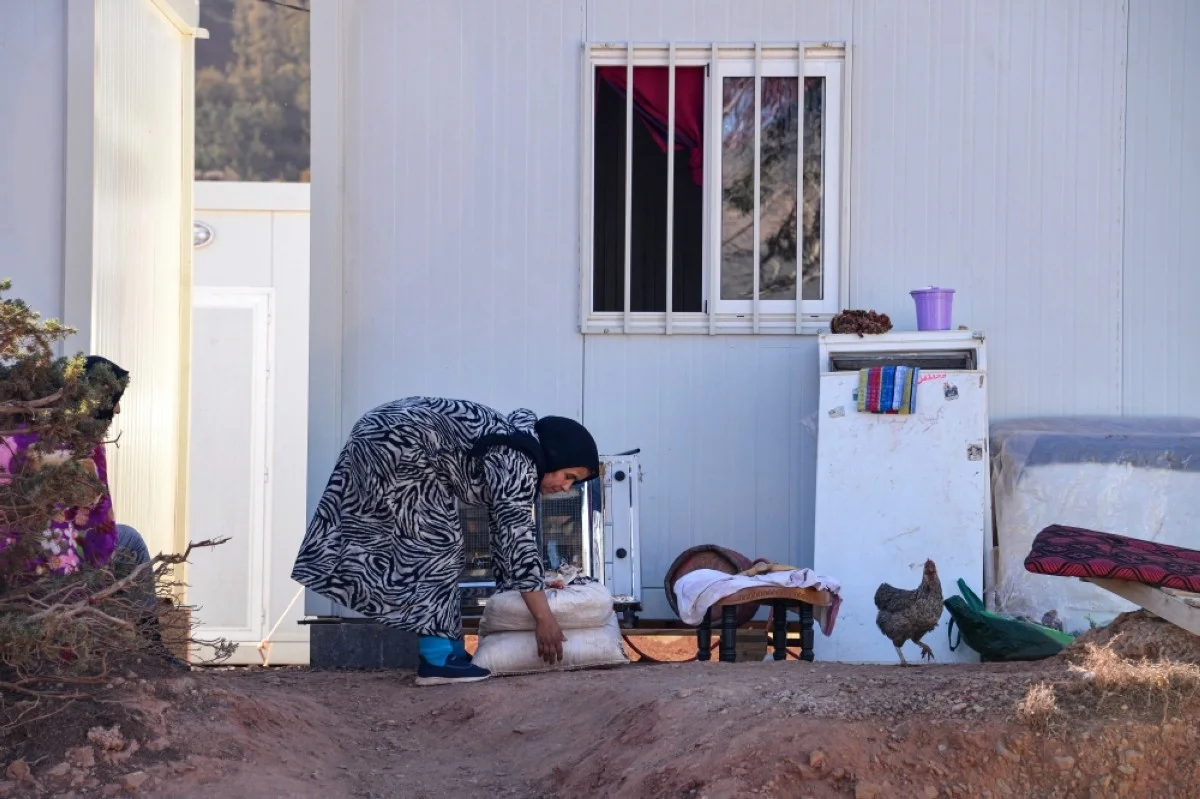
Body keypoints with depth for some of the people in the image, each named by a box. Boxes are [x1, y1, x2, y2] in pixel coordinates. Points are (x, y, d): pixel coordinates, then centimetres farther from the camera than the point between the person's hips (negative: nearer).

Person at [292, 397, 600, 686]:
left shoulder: (513, 456, 13)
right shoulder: (518, 464, -16)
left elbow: (505, 533, 21)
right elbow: (519, 540, -20)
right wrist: (545, 618, -19)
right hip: (399, 440, -11)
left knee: (424, 542, 12)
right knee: (438, 543, -9)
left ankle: (449, 647, 16)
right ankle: (437, 659, -10)